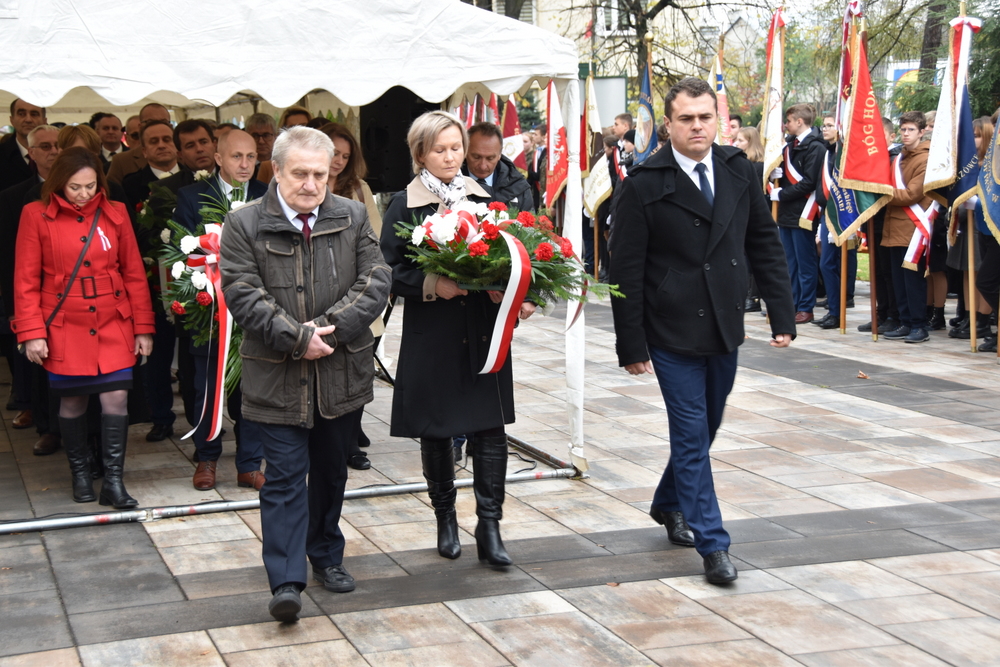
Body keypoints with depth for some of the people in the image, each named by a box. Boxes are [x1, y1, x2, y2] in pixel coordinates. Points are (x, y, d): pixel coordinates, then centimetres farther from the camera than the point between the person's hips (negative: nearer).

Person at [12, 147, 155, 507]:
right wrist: (31, 332, -8)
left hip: (113, 326, 1)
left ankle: (113, 482, 3)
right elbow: (26, 280, -3)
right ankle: (80, 474, 27)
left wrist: (143, 327, 2)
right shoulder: (36, 215, -4)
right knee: (72, 401, 8)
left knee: (116, 398, -5)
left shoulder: (115, 214, 2)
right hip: (65, 328, -1)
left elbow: (134, 273, 4)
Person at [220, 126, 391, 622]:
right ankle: (286, 581, -5)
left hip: (342, 372, 3)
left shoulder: (353, 217, 3)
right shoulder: (244, 225, -5)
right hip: (279, 376, -3)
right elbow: (243, 297, -10)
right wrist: (297, 338, -17)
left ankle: (326, 556, 35)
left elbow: (376, 281, -2)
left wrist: (332, 328, -14)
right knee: (285, 476, -5)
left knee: (331, 471, 17)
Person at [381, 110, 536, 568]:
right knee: (435, 431, 9)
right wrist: (431, 285, -20)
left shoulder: (483, 199, 10)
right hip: (431, 336, -2)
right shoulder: (404, 206, 0)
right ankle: (446, 519, 26)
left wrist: (510, 294, -10)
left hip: (483, 332, 2)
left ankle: (489, 527, 4)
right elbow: (390, 271, -5)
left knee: (490, 427, -2)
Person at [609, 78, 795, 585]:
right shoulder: (643, 185, -10)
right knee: (692, 437, -2)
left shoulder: (739, 172, 4)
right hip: (673, 333, -5)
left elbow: (765, 247, 9)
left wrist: (782, 315, 3)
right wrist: (631, 344, -11)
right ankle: (713, 545, 5)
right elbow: (626, 271, -9)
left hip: (724, 332, 5)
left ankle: (668, 505, 41)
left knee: (703, 429, 17)